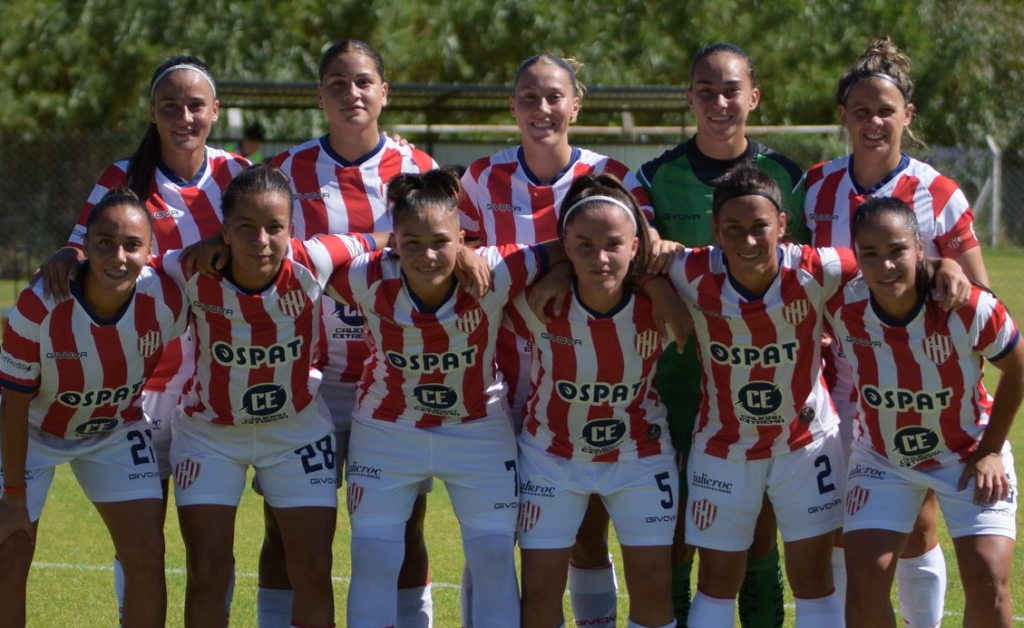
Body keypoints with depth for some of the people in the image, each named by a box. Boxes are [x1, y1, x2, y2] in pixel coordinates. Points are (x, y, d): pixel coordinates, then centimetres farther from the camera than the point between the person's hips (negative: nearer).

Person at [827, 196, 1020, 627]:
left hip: (968, 454, -1)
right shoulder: (842, 309, -24)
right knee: (866, 577, -13)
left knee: (988, 583, -12)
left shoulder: (970, 309, -29)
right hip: (882, 458, 1)